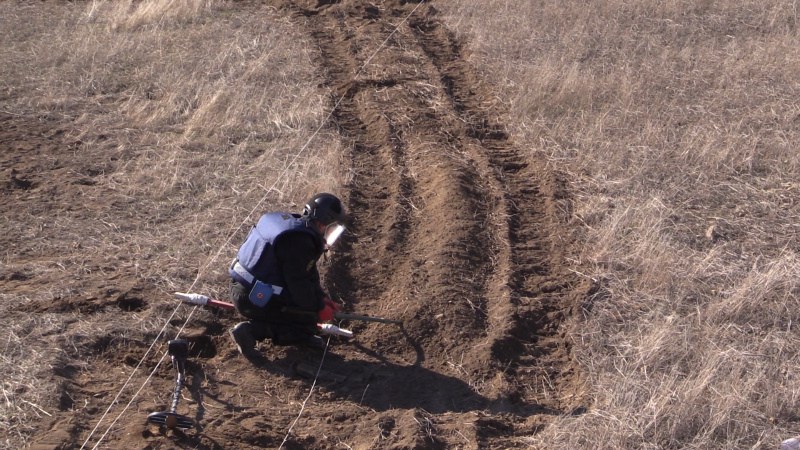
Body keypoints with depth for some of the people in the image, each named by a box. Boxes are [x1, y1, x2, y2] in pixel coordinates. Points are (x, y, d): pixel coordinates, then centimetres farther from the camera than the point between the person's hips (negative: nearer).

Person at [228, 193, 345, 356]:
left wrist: (322, 299, 18)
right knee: (308, 324, -3)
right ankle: (253, 330, -12)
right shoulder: (300, 241, -22)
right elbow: (299, 283, -19)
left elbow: (306, 273, 18)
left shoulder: (291, 223, 10)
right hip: (255, 300, -10)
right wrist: (319, 308, -4)